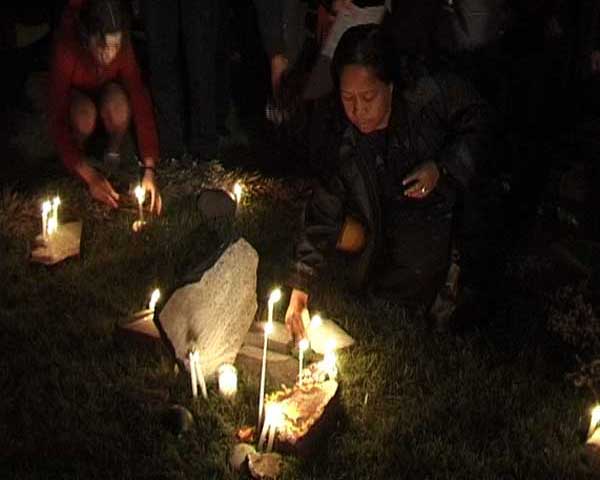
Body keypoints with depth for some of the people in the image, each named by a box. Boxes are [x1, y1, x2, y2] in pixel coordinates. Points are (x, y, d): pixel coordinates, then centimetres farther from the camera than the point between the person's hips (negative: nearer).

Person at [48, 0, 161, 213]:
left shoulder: (123, 47, -29)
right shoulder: (66, 49, -37)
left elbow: (140, 100, -29)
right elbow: (57, 119, -34)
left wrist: (149, 169, -36)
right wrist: (89, 175, -40)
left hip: (107, 92, 2)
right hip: (74, 95, -2)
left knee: (118, 103, -34)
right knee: (84, 114, -37)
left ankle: (113, 152, -4)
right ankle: (76, 147, -4)